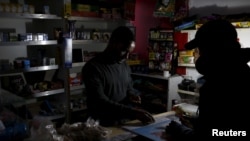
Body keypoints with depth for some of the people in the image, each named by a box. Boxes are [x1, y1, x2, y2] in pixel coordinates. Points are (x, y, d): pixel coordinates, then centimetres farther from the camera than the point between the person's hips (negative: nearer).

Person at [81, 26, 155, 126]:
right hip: (103, 126, -6)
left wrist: (132, 95, -1)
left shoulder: (124, 65, 9)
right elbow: (101, 103, -21)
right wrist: (133, 112, -27)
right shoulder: (92, 68, -13)